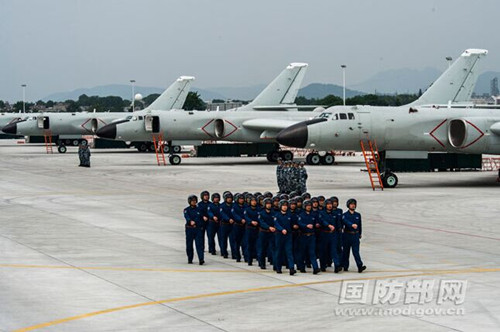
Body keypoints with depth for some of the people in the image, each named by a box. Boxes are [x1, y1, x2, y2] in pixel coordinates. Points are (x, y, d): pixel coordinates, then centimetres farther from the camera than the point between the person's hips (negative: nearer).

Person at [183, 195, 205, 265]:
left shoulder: (199, 209, 10)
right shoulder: (187, 210, 4)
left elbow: (201, 219, 11)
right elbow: (187, 217, -16)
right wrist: (191, 221, -35)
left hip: (198, 228, 0)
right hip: (189, 229, 0)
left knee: (199, 244, -11)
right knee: (189, 244, 5)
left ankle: (201, 259, -20)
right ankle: (190, 259, 19)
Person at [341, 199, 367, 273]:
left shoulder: (358, 215, 11)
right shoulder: (345, 215, -2)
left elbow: (359, 225, 19)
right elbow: (346, 222, -24)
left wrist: (359, 233, 19)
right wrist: (352, 225, -41)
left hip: (355, 235, 1)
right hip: (347, 235, -1)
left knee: (356, 251, -8)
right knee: (346, 251, 6)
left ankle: (360, 267, -17)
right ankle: (345, 266, 17)